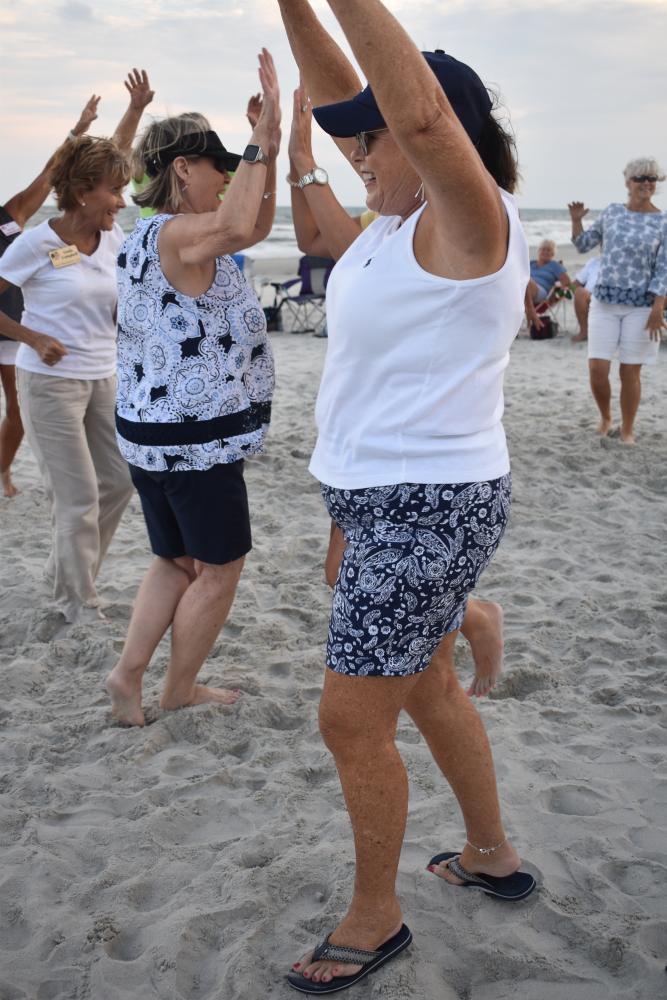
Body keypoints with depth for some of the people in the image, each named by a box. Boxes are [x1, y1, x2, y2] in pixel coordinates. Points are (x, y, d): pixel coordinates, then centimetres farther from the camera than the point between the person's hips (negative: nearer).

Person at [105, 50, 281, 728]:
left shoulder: (148, 237, 14)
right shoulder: (175, 234, -16)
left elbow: (255, 227, 18)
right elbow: (236, 226, -41)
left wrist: (268, 150, 8)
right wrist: (263, 141, -33)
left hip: (150, 434, 10)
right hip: (195, 439, -10)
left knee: (176, 561, 22)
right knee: (218, 570, 8)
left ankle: (127, 672, 17)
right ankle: (180, 689, 21)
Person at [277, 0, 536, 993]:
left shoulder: (469, 217, -17)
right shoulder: (407, 210, 8)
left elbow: (422, 112, -36)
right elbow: (345, 98, 13)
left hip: (428, 508, -10)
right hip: (393, 498, 10)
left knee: (353, 722, 0)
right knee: (428, 688, 22)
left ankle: (375, 918, 21)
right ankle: (494, 856, 41)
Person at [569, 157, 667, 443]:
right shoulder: (613, 212, 7)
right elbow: (583, 245, 18)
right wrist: (576, 220, 1)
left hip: (641, 306, -2)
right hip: (604, 302, 2)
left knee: (630, 372, 2)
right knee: (597, 368, -3)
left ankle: (627, 429, 20)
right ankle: (605, 418, 24)